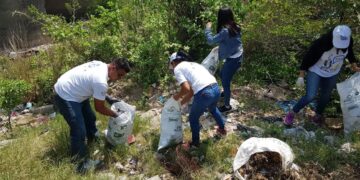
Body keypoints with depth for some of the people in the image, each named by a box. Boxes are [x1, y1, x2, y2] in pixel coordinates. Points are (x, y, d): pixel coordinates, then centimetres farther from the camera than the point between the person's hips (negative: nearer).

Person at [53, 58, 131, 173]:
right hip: (65, 96, -10)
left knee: (90, 118, 24)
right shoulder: (101, 82, -32)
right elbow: (100, 108, -18)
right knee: (79, 130, -8)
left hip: (75, 91, 10)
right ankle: (81, 161, 10)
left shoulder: (101, 65, -5)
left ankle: (93, 140, 48)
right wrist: (115, 115, -4)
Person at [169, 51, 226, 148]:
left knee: (193, 118, 21)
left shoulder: (177, 69, 5)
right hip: (216, 89, 8)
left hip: (204, 93, -8)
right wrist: (182, 102, 34)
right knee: (213, 108, 41)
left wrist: (177, 96, 11)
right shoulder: (193, 64, 28)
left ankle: (195, 143, 38)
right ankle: (222, 129, 61)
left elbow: (186, 89, -9)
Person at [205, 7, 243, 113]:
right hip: (236, 57, 9)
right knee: (222, 75, 28)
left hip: (233, 60, -9)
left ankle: (227, 106, 16)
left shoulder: (225, 30, -25)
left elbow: (211, 41, -21)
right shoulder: (235, 27, 3)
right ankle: (226, 92, 50)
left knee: (225, 82, 3)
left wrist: (207, 29, -8)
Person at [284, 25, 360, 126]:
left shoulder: (348, 41, -19)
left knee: (326, 95, 18)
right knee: (310, 96, -14)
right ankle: (292, 113, 7)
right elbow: (308, 58, -24)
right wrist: (301, 76, -21)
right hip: (316, 71, -5)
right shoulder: (321, 43, -35)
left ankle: (318, 115, 42)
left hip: (332, 74, 5)